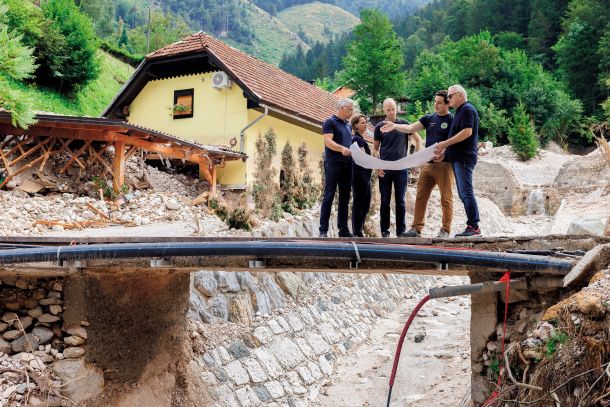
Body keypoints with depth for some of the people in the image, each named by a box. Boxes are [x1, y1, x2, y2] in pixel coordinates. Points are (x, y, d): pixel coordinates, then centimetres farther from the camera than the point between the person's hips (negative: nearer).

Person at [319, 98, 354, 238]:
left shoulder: (348, 125, 20)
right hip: (333, 164, -7)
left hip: (347, 165, 7)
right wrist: (342, 149, -30)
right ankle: (323, 230, -4)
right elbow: (328, 141, -14)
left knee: (345, 198, 6)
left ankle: (343, 229, 10)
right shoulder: (330, 122, -3)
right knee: (329, 196, -6)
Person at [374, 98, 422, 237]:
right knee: (385, 201, 4)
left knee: (400, 201, 3)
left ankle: (401, 231, 9)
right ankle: (385, 231, 11)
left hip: (401, 168, 0)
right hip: (385, 169, 0)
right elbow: (375, 149, 7)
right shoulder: (379, 127, 5)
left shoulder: (404, 124, 5)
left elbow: (418, 139, 11)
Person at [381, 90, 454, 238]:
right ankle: (416, 228, 8)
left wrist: (444, 154, -23)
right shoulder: (429, 118, 13)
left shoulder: (452, 120, -2)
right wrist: (395, 126, -10)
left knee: (446, 199, 0)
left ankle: (445, 230, 7)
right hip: (428, 164, 6)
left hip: (444, 164, -6)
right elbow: (410, 128, 5)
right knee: (420, 197, 4)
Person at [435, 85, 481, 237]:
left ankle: (474, 227, -11)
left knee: (466, 193, -12)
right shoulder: (460, 111, 22)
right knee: (464, 193, 9)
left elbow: (467, 132, -21)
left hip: (464, 158, -10)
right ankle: (472, 227, 11)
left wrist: (445, 143, -17)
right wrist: (444, 150, 15)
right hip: (458, 158, 10)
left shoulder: (467, 109, -8)